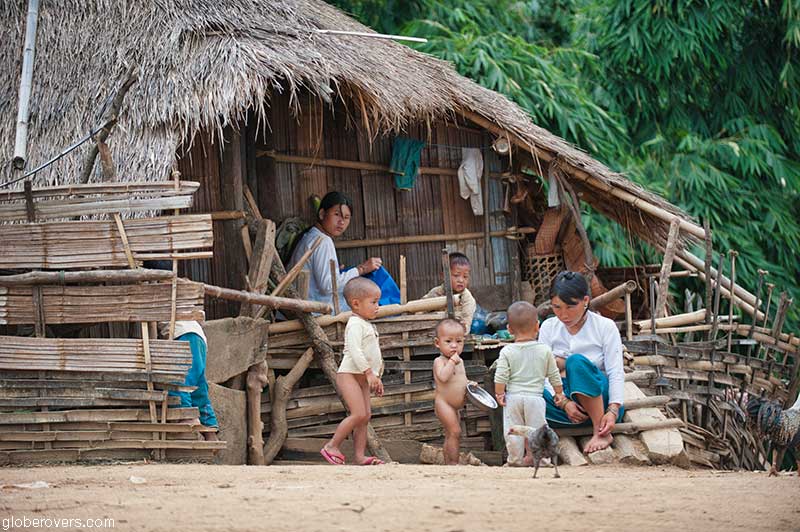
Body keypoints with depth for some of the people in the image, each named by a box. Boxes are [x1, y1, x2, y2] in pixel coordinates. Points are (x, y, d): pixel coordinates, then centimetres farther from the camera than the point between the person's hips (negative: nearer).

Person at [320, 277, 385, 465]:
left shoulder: (368, 326, 20)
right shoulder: (355, 324, -13)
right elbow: (355, 351, -24)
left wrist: (376, 378, 24)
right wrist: (369, 372, -25)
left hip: (363, 378, 10)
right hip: (350, 374, -10)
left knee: (365, 416, 4)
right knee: (359, 414, -17)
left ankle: (360, 455, 4)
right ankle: (332, 446, -8)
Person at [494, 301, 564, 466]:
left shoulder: (507, 352, -5)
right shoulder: (544, 350, -1)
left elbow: (501, 376, -9)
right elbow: (554, 375, 7)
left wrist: (499, 394, 3)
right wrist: (559, 392, 20)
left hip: (513, 397, 0)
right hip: (535, 397, 0)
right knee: (535, 429, 9)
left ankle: (515, 459, 12)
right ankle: (533, 457, 12)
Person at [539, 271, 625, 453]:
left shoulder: (605, 327, -3)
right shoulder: (549, 327, 4)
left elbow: (616, 373, -10)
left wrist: (613, 411, -26)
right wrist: (563, 402, -24)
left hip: (599, 402, -2)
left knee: (577, 361, -34)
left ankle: (601, 433, -30)